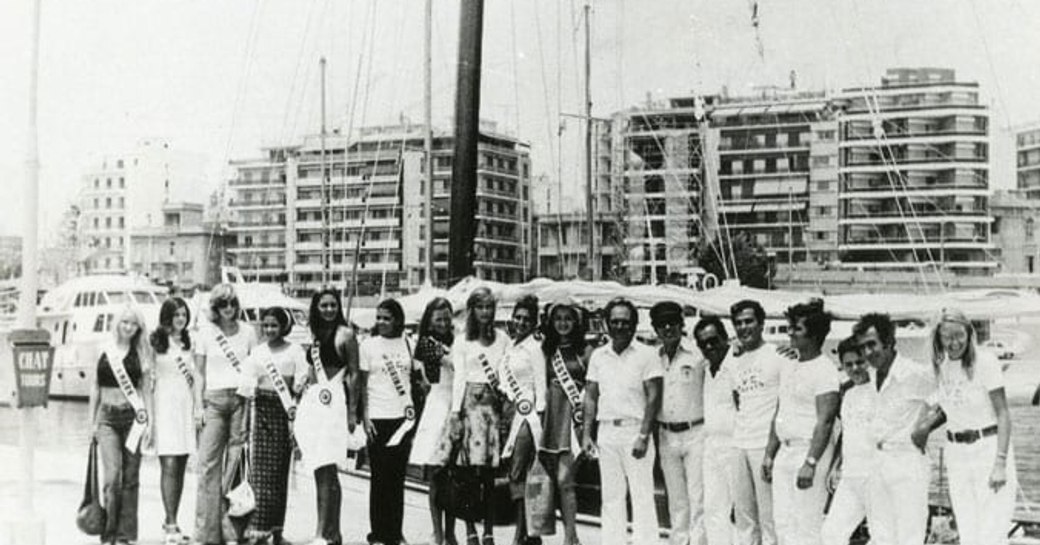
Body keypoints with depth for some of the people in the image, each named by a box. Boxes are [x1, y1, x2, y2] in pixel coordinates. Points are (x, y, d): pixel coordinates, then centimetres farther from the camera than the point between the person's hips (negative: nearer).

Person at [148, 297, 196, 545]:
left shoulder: (189, 342, 14)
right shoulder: (155, 341, 0)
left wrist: (200, 407, 9)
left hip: (186, 404, 5)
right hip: (164, 405, -5)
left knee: (180, 468, 7)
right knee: (169, 466, -11)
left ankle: (171, 521, 16)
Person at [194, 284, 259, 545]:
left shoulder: (247, 332, 10)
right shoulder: (206, 332, 6)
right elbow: (199, 373, 7)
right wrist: (199, 404, -1)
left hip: (242, 399, 1)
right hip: (214, 399, -1)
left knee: (237, 462, -2)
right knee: (208, 464, -6)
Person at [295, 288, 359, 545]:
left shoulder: (345, 334, -2)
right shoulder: (316, 334, 17)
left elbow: (353, 374, -4)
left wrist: (352, 412, -8)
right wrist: (303, 380, 6)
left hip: (333, 401, -7)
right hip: (311, 403, 7)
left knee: (326, 470, -12)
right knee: (322, 472, 8)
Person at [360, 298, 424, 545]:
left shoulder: (407, 343, 6)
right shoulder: (369, 345, 1)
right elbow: (362, 384, 1)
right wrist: (365, 416, -6)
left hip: (403, 416, 2)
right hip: (378, 418, -2)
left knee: (398, 477, 6)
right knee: (380, 477, 2)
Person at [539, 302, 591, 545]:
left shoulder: (585, 351, 0)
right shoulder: (546, 351, 13)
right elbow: (542, 384, 16)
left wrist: (588, 421, -9)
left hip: (574, 416, -5)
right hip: (551, 416, 5)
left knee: (564, 480, -12)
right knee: (555, 480, 6)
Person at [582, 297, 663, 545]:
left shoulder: (646, 354, -3)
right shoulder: (598, 356, 11)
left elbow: (654, 397, -7)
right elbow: (591, 396, 14)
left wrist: (644, 435, -14)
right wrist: (586, 433, 6)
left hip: (635, 429, -4)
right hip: (606, 431, 5)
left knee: (642, 496, -3)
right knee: (610, 497, 8)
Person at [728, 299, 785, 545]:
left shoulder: (778, 356, -6)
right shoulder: (735, 360, 15)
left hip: (765, 444, -7)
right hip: (739, 444, 7)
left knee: (768, 514, -5)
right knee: (743, 513, 12)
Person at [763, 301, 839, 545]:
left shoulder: (825, 370, -12)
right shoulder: (788, 368, 15)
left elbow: (825, 421, -18)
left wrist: (810, 462, -23)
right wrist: (769, 454, 17)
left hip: (810, 450, -9)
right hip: (785, 451, 9)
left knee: (807, 525, -6)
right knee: (782, 522, 10)